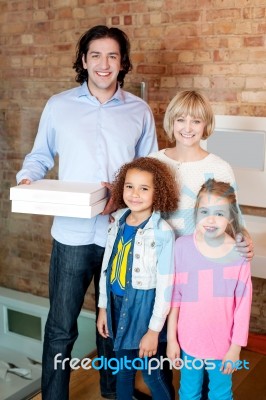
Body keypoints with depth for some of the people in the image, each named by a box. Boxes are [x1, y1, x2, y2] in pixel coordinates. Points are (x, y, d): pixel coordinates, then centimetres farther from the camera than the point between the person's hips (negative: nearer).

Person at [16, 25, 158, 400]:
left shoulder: (139, 111, 4)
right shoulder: (58, 106, 3)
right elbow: (40, 156, 11)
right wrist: (27, 179, -10)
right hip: (72, 233, -1)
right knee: (60, 327, 4)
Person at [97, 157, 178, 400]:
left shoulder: (162, 232, -19)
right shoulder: (117, 221, -2)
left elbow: (165, 285, -16)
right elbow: (107, 267, 7)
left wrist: (154, 329, -13)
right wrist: (103, 307, 10)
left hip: (143, 307, -5)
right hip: (117, 305, 5)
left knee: (152, 374, 9)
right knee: (123, 369, 21)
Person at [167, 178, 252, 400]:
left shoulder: (238, 253, -14)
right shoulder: (182, 246, -12)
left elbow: (243, 304, -8)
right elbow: (174, 297, -5)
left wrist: (236, 347, -5)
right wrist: (171, 338, -1)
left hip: (223, 345, -1)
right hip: (189, 341, 1)